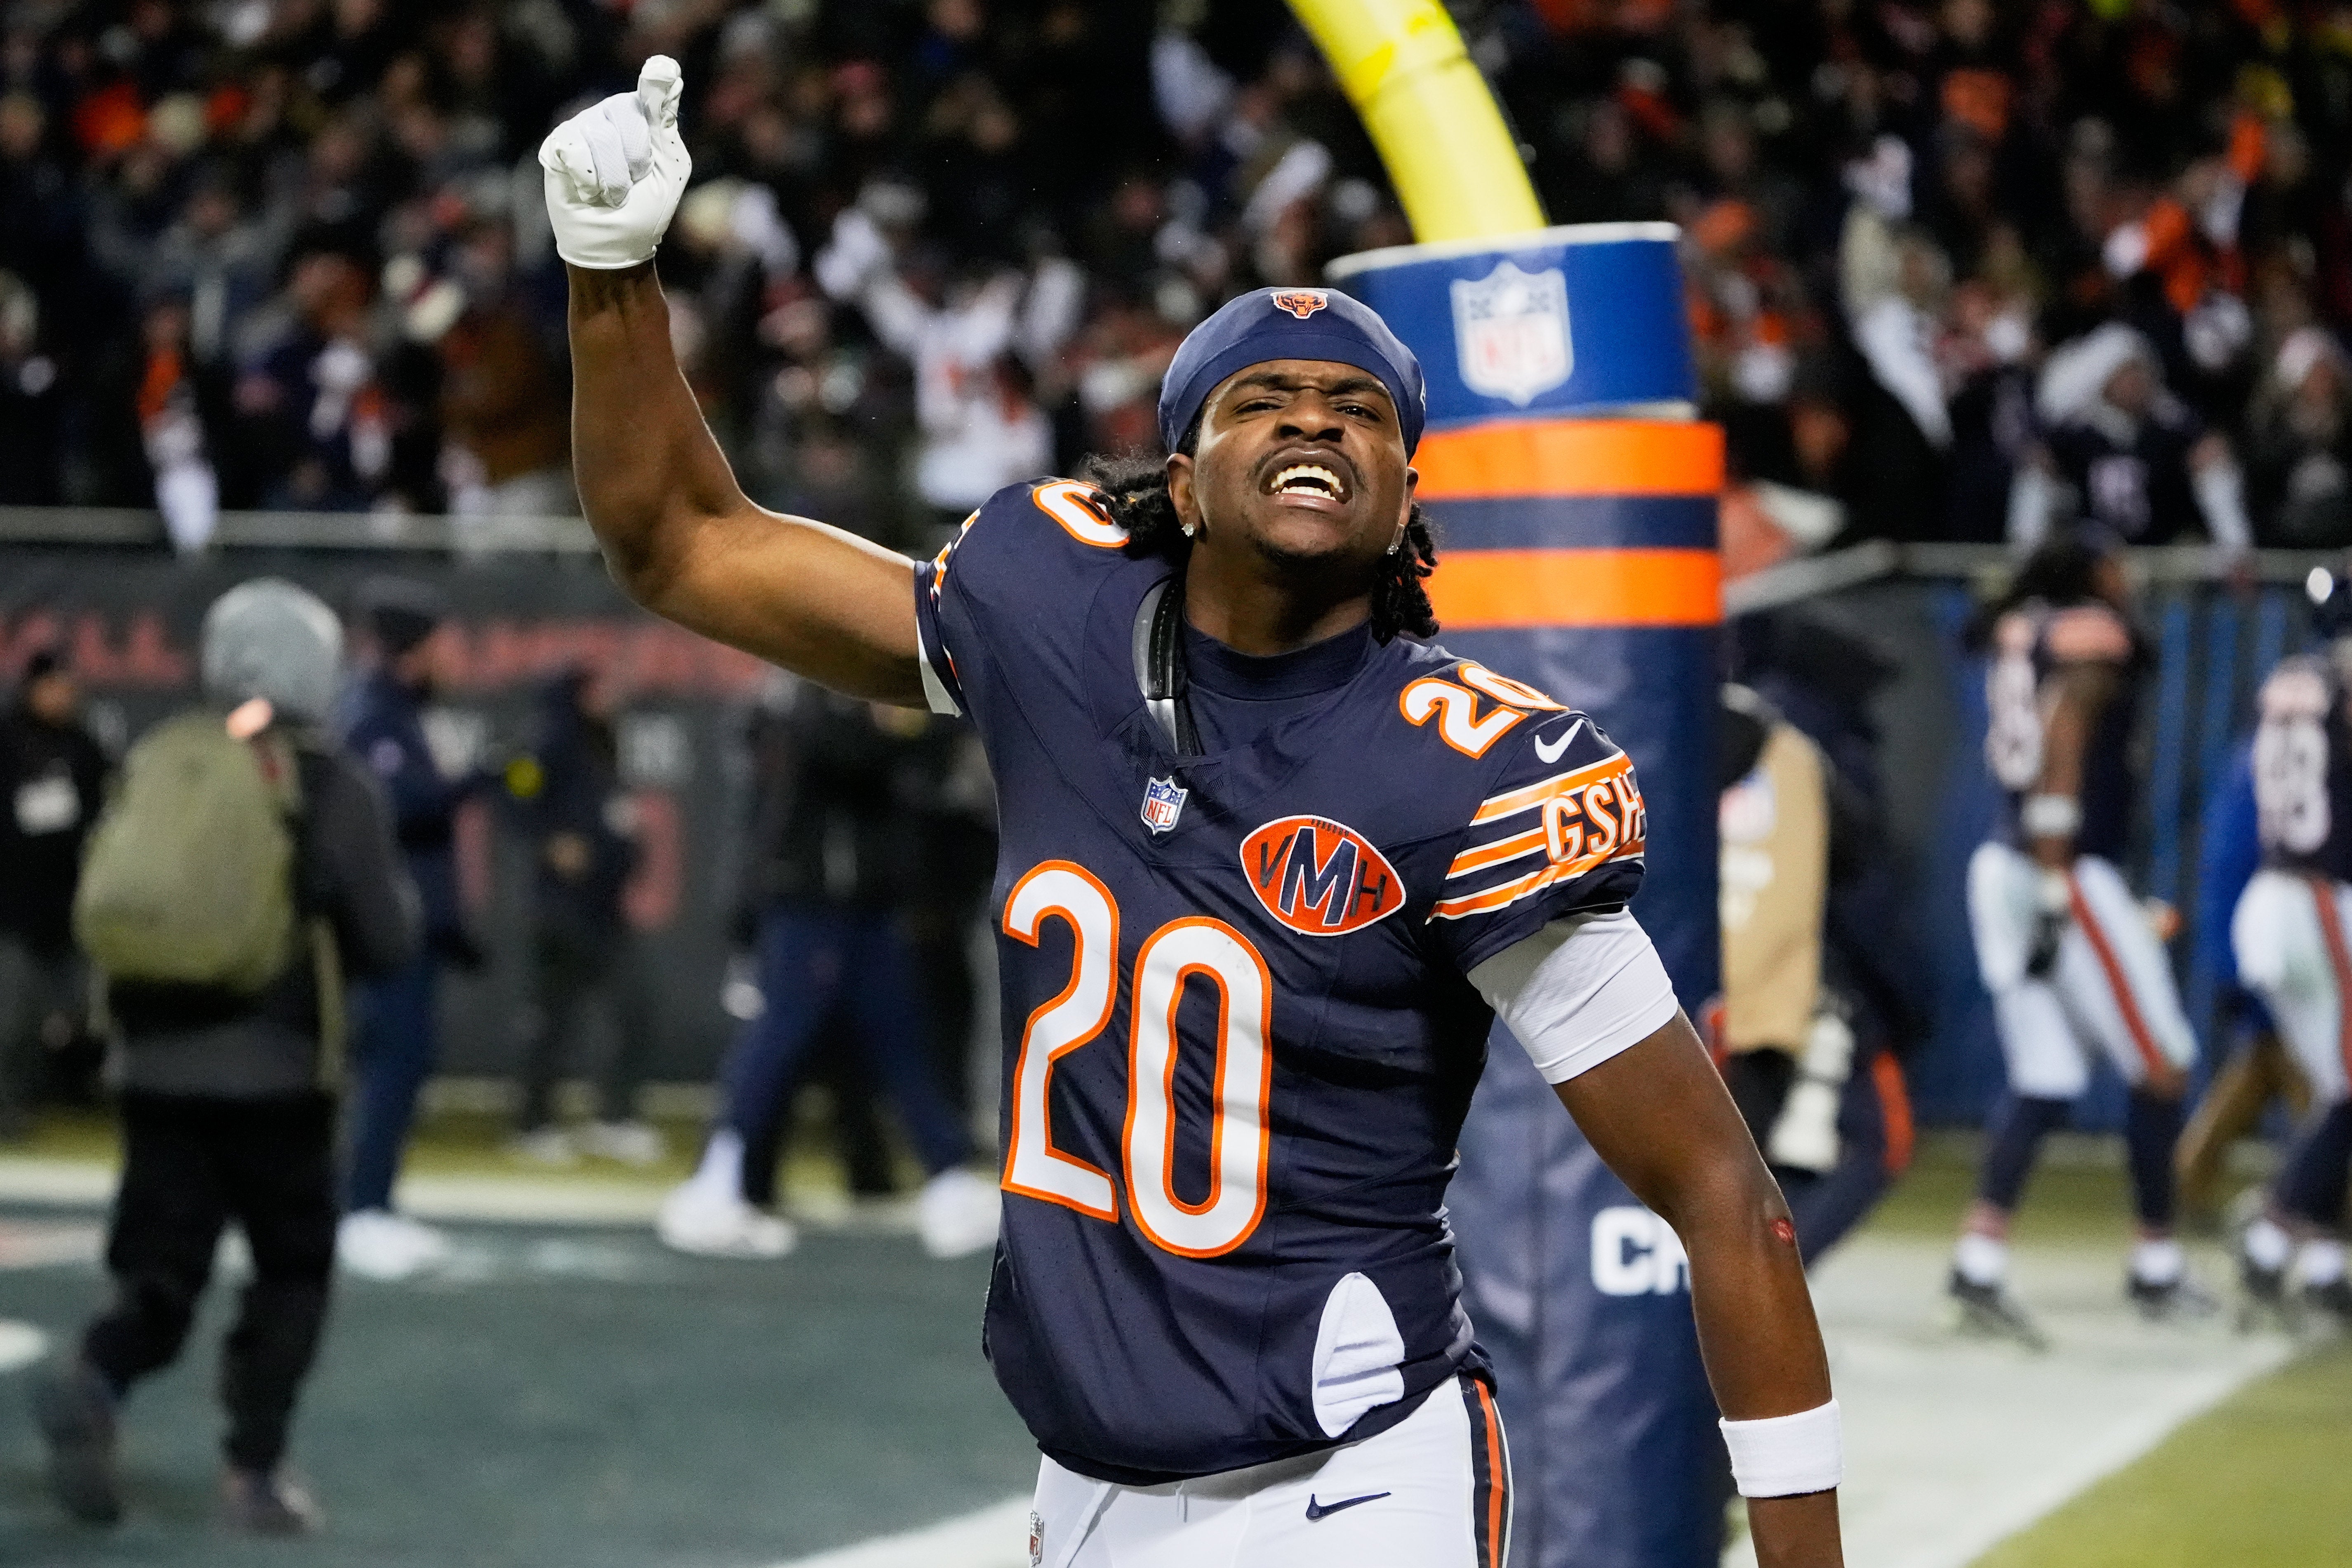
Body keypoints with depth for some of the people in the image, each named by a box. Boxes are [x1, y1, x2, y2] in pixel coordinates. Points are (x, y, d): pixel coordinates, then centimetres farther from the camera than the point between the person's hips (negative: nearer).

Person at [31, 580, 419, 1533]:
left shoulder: (155, 767, 6)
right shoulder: (330, 790, -6)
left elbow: (103, 917, 11)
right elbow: (385, 940, -6)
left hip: (158, 1067, 4)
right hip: (276, 1070, -3)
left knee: (160, 1271, 9)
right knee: (291, 1272, 11)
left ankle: (93, 1380, -19)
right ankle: (255, 1471, 8)